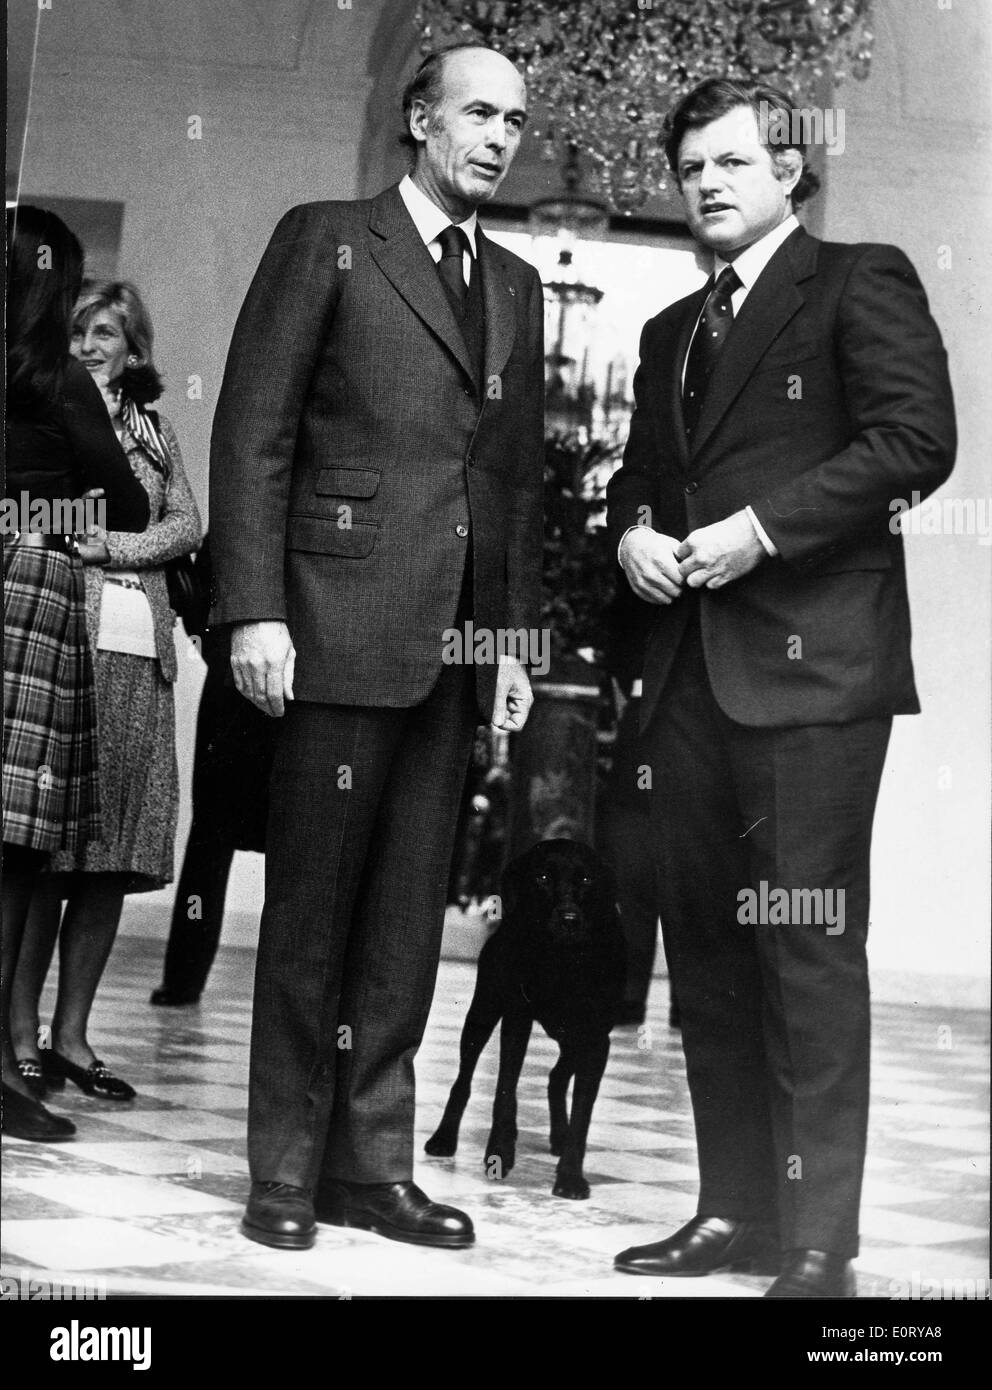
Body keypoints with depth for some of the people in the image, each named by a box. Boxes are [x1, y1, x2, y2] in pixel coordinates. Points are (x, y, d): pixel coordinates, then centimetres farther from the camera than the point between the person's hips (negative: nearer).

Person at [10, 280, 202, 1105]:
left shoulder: (155, 432, 20)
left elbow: (187, 526, 8)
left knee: (113, 859, 2)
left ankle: (72, 1036, 9)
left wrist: (106, 544, -6)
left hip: (139, 651, 4)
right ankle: (23, 1035, 0)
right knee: (43, 851, -8)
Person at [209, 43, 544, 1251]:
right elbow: (252, 434, -3)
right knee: (312, 914, 1)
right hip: (343, 626, -5)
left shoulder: (516, 286, 19)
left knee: (407, 922, 7)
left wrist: (515, 634, 10)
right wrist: (255, 609, -12)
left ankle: (372, 1166, 16)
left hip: (459, 642, 5)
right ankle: (284, 1174, 12)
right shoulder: (325, 242, 3)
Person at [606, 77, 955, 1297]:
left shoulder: (860, 283, 3)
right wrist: (632, 533, 5)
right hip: (690, 671, 7)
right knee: (705, 951, 8)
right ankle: (734, 1210, 18)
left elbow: (916, 438, -10)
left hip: (811, 662, -7)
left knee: (808, 953, -7)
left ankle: (820, 1244, 1)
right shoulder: (672, 332, 24)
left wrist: (760, 528, -14)